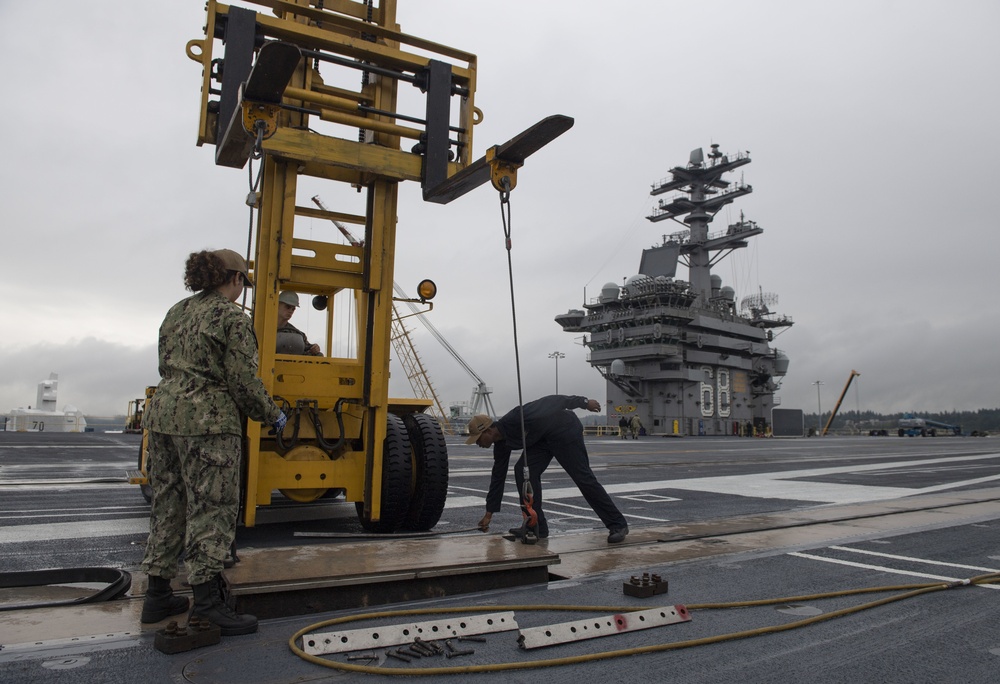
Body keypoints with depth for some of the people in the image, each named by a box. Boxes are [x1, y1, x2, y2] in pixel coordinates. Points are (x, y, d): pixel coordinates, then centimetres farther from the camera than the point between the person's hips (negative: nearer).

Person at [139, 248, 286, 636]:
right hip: (208, 421, -8)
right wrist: (271, 415, 0)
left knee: (168, 506, 14)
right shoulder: (232, 317, -9)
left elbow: (166, 367, 19)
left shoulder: (177, 312, 16)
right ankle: (207, 604, -2)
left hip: (163, 412, 8)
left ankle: (157, 595, 21)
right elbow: (243, 379, -13)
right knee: (211, 509, -4)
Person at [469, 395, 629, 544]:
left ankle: (618, 525, -1)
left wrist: (583, 402, -18)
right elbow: (498, 476, 10)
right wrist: (489, 513, 15)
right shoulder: (501, 444, 0)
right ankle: (536, 526, 0)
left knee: (583, 477, -9)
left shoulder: (513, 420, -27)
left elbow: (550, 402, -23)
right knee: (523, 471, -6)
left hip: (564, 429, -8)